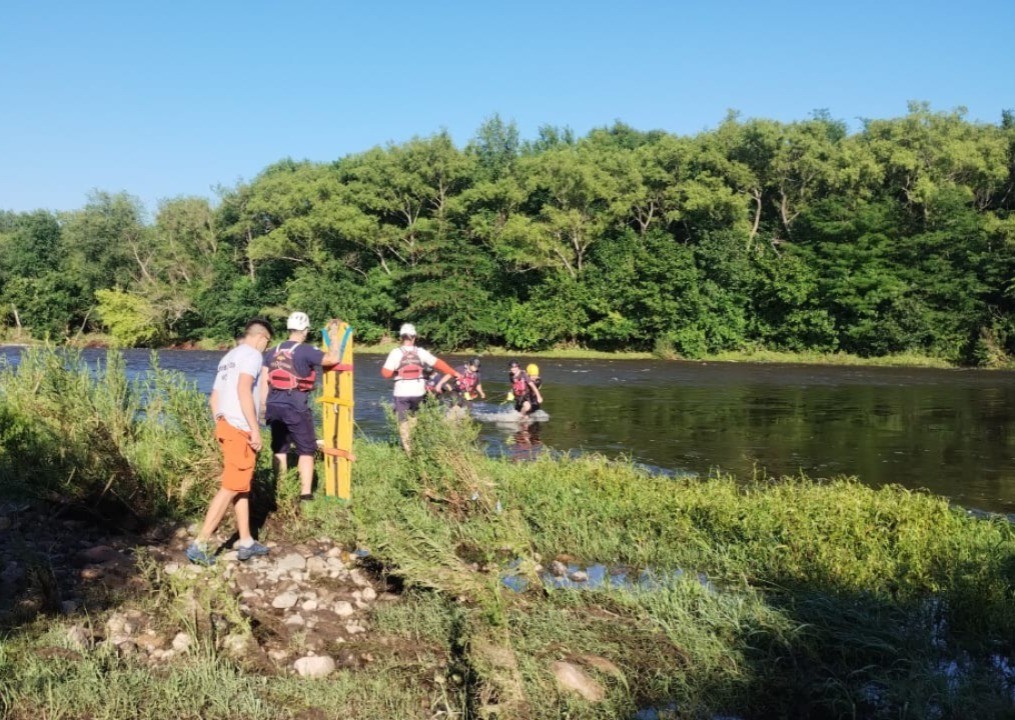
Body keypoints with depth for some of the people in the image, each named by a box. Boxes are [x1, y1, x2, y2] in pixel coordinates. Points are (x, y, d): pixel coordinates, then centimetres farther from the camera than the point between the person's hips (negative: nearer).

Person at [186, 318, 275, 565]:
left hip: (225, 426, 9)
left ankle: (246, 542, 17)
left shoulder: (228, 358, 22)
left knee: (243, 486, 14)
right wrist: (255, 429, -20)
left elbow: (214, 398, 20)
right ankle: (199, 544, -9)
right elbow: (243, 390, -20)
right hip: (240, 429, -9)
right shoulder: (252, 354, -5)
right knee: (231, 487, -7)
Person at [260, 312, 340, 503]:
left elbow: (264, 382, 10)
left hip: (274, 406, 6)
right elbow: (334, 359, -10)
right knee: (306, 450, 2)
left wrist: (264, 407, 16)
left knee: (279, 448, 14)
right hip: (296, 407, -6)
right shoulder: (305, 351, -9)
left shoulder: (272, 351, 10)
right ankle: (306, 493, -4)